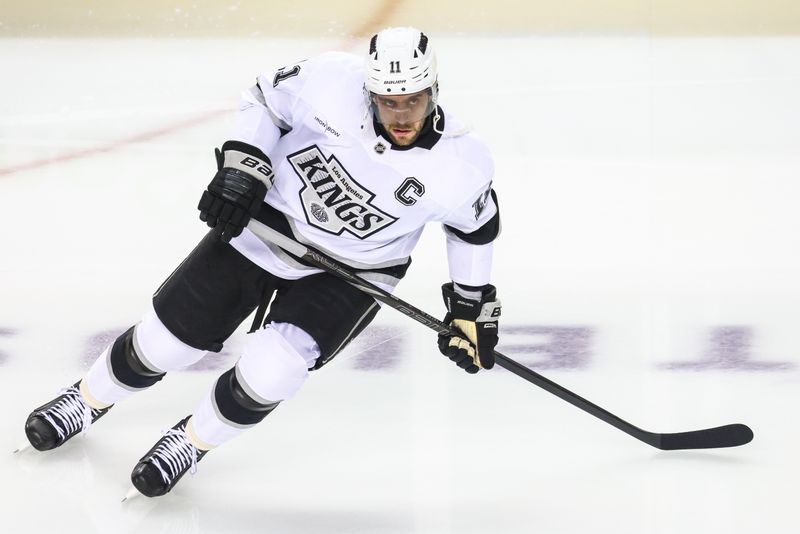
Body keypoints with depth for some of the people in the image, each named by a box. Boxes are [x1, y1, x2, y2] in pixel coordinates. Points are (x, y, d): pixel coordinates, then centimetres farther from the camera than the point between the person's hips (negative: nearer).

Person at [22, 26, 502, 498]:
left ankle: (192, 442, 8)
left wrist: (473, 306, 2)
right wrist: (243, 166, -17)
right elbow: (267, 99, -5)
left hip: (351, 271, -1)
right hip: (266, 223, 1)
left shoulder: (459, 165, -23)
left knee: (270, 371, -22)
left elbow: (477, 226, -2)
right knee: (168, 336, 6)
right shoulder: (332, 81, -26)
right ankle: (89, 400, 37)